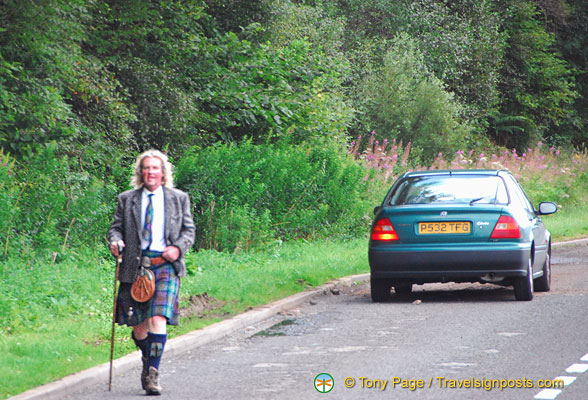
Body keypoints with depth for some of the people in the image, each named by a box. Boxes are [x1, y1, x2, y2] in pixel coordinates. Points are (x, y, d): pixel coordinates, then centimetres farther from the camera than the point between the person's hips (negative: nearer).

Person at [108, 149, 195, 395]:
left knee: (158, 320, -18)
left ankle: (152, 373, -13)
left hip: (166, 266, -2)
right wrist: (114, 241, -10)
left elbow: (188, 229, 13)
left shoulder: (178, 199, 12)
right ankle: (147, 359, 36)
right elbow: (116, 226, 12)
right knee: (138, 326, 6)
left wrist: (178, 248, -6)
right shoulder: (127, 200, 13)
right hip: (135, 267, 2)